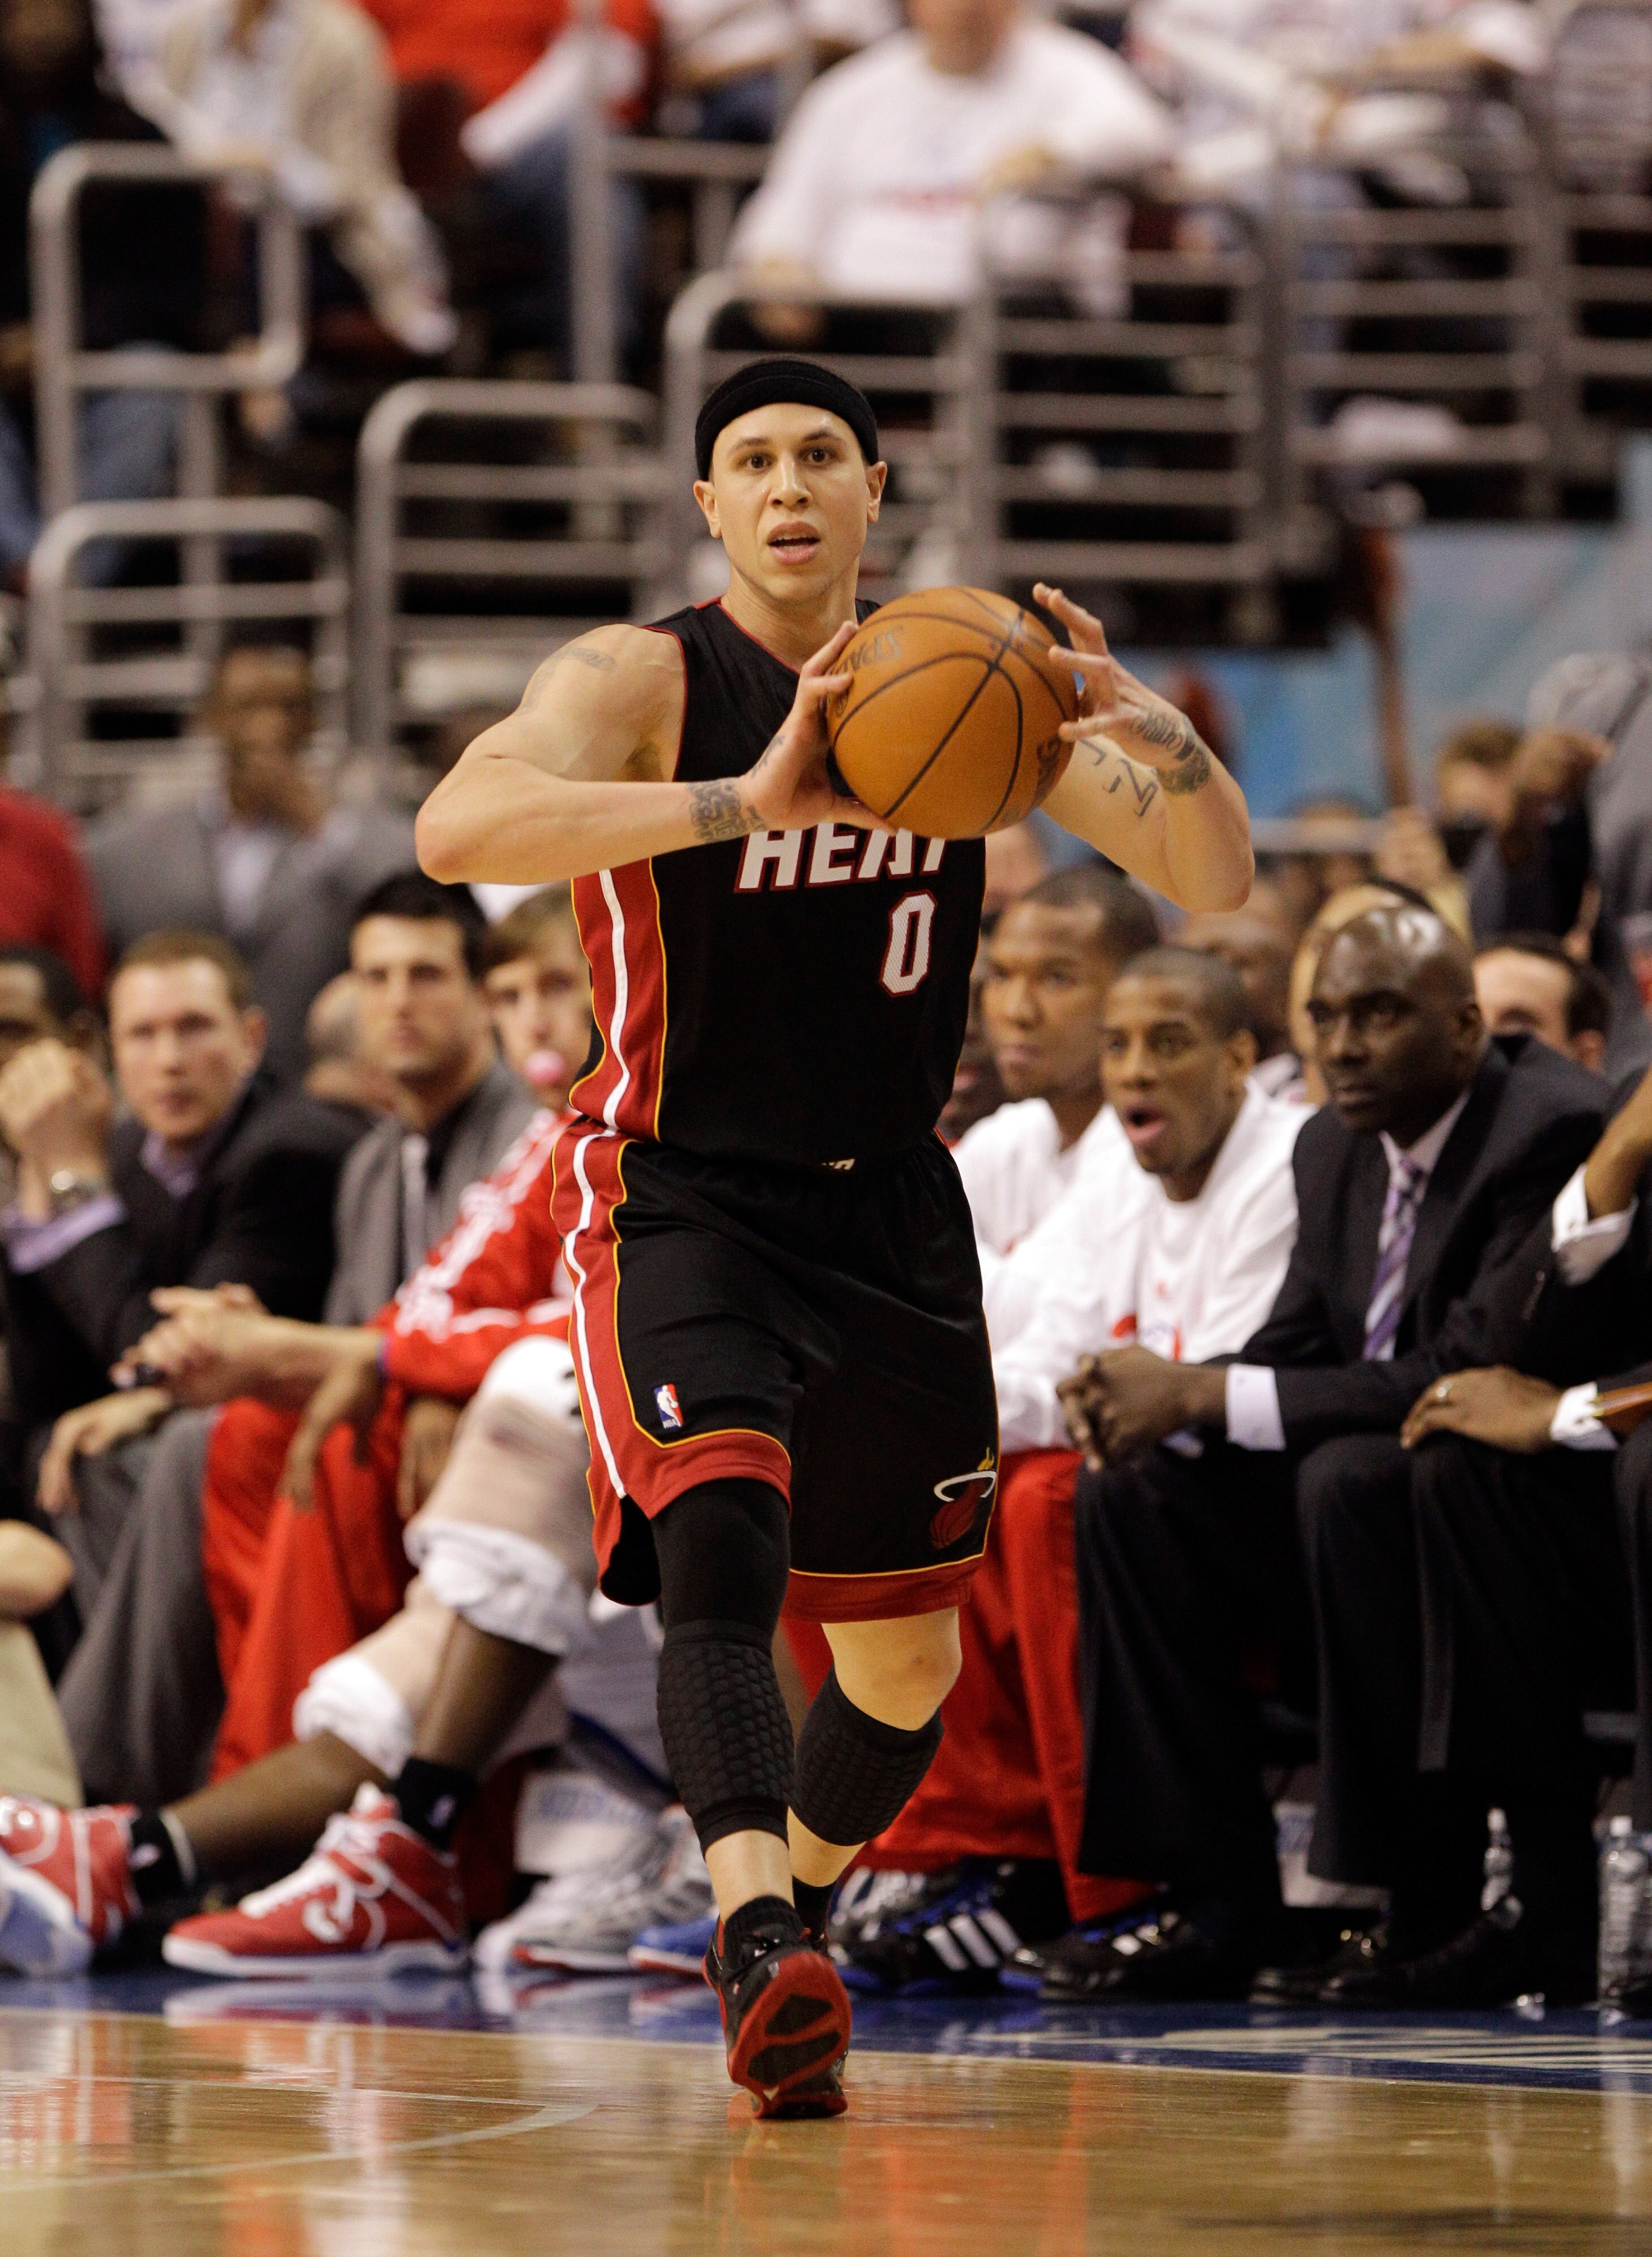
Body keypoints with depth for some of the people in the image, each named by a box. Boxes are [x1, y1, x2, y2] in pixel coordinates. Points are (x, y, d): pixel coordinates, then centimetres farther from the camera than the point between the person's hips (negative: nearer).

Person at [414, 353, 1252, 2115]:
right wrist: (744, 804, -44)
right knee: (722, 1536, -31)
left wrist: (1162, 743, -24)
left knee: (908, 1668, 14)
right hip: (685, 1198, -5)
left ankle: (787, 1922, 40)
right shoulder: (644, 679, -13)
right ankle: (758, 1947, -43)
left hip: (890, 1210, 5)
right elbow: (458, 829, -33)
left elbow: (1216, 882, 0)